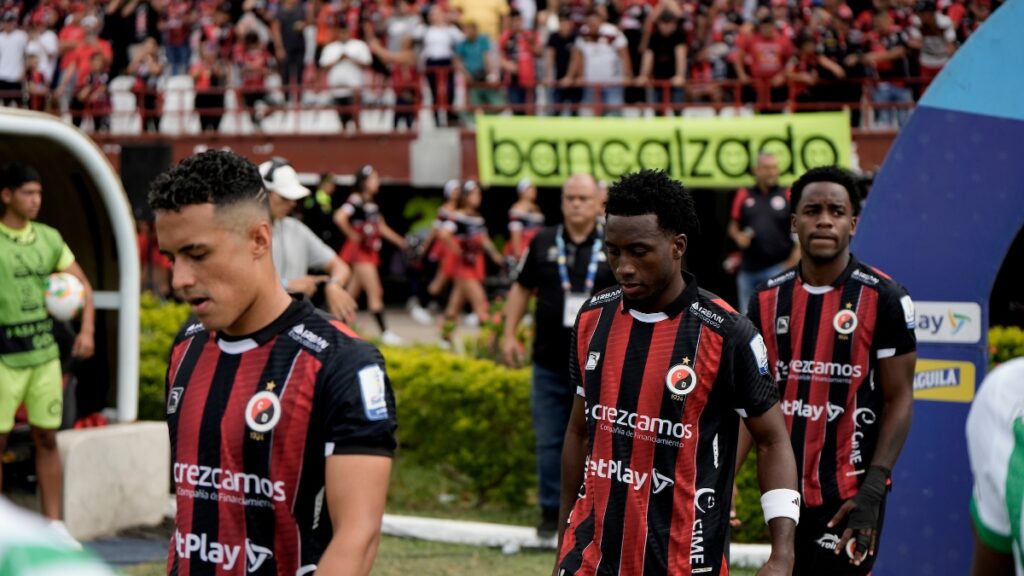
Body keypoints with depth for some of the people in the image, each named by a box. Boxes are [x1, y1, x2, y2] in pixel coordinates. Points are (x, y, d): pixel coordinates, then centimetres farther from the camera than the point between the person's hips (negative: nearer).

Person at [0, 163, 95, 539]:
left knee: (47, 438, 8)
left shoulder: (49, 238, 9)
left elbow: (81, 284, 16)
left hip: (45, 354, 5)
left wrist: (87, 330, 5)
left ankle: (53, 523, 15)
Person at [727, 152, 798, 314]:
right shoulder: (743, 196, 9)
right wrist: (738, 237, -7)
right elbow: (732, 226, 14)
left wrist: (794, 260, -8)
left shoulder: (788, 197, 3)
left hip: (777, 268, -3)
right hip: (748, 268, 3)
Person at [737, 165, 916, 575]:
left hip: (848, 495, -5)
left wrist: (873, 488, -15)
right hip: (787, 492, 5)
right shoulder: (768, 300, 7)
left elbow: (899, 399, -6)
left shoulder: (883, 298, -7)